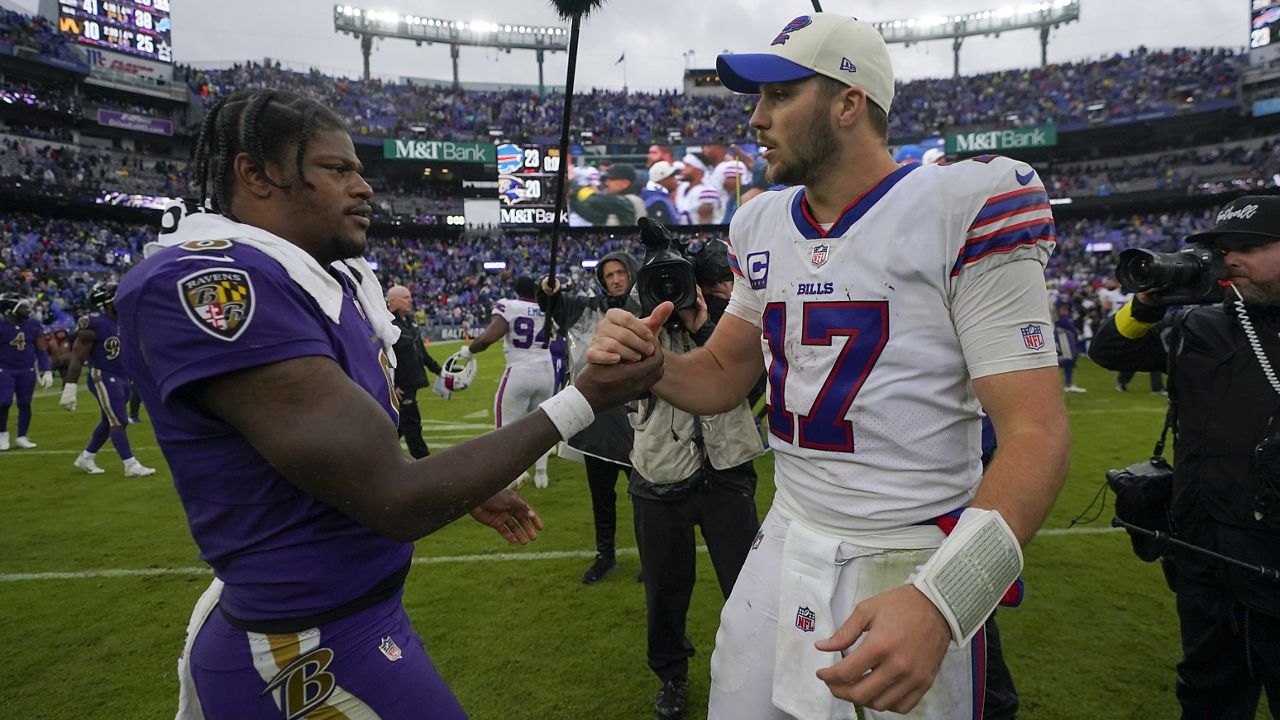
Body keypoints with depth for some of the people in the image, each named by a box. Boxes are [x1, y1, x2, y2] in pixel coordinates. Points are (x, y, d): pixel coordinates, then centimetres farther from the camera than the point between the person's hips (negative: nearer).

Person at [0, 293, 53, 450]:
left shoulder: (34, 325, 0)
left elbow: (41, 350, 6)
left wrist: (47, 371, 1)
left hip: (27, 370, 3)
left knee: (25, 403, 3)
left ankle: (22, 437, 14)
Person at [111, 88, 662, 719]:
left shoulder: (331, 279, 4)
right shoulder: (210, 284, -25)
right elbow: (395, 501, -27)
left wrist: (467, 493, 14)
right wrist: (583, 401, -21)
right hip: (314, 659, -8)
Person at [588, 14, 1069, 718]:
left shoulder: (963, 206, -14)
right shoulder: (762, 226, 5)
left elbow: (1036, 433, -18)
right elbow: (722, 376, 13)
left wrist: (939, 601, -30)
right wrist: (647, 364, -9)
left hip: (917, 565, -5)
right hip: (786, 545, 6)